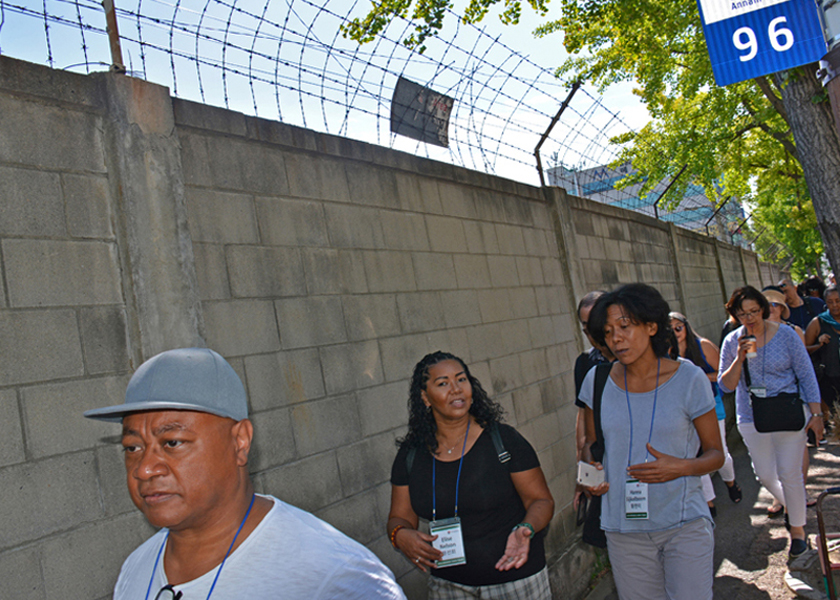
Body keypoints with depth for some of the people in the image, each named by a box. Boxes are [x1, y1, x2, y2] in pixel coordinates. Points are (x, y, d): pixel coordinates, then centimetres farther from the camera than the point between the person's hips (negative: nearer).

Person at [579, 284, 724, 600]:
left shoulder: (689, 378, -9)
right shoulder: (597, 381, -2)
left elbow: (715, 453, -1)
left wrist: (681, 467, -21)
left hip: (685, 526, -2)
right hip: (623, 531, 2)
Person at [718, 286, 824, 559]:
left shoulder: (785, 335, -7)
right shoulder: (732, 342, -2)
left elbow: (806, 376, -2)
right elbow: (726, 385, -4)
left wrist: (816, 414, -5)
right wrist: (740, 359, -19)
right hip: (751, 419, 3)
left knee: (789, 473, 0)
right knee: (764, 474, 11)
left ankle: (797, 528, 21)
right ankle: (791, 503, 42)